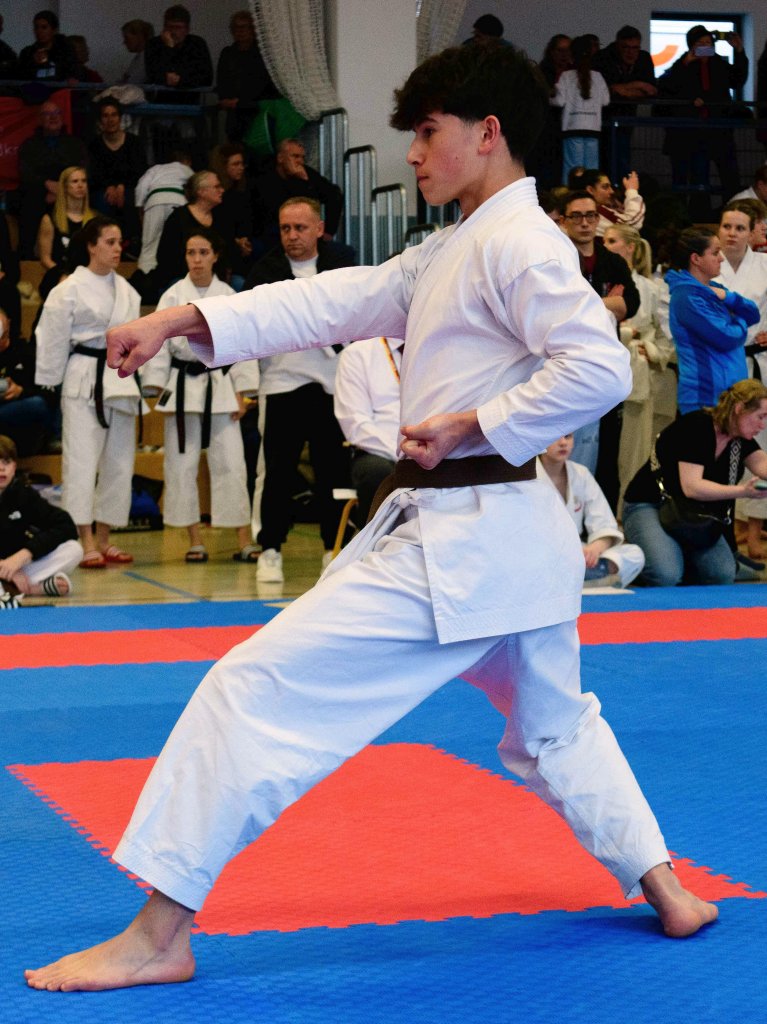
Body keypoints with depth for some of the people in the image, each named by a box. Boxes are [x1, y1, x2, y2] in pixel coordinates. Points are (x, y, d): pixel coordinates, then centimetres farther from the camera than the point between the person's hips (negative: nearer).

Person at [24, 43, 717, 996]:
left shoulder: (517, 241, -13)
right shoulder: (453, 250, 18)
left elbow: (599, 366, -23)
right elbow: (336, 302, 12)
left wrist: (473, 426, -18)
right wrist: (185, 318, 4)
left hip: (463, 542, -11)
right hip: (510, 535, 11)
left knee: (259, 686, -11)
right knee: (553, 723, 27)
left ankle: (160, 933, -7)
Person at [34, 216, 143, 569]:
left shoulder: (125, 290, 11)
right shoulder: (70, 289, -7)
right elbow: (53, 339, -5)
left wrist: (136, 380, 12)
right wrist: (48, 385, -4)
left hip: (120, 380, 7)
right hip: (84, 379, -6)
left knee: (119, 461, 9)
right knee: (81, 458, -7)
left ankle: (103, 539, 19)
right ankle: (86, 543, -6)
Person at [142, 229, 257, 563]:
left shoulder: (230, 297, 3)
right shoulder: (173, 296, 1)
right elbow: (159, 344, 0)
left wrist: (241, 393, -1)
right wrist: (159, 392, -5)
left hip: (220, 387, 0)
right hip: (182, 386, 0)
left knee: (230, 464, -3)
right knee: (182, 466, 2)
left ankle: (244, 541, 0)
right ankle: (195, 541, 12)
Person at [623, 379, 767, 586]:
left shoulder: (740, 438, 2)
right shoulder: (697, 426, -22)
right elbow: (691, 486, -30)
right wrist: (742, 491, -37)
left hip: (695, 516, 7)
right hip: (648, 506, -7)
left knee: (723, 575, -19)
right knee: (666, 575, -31)